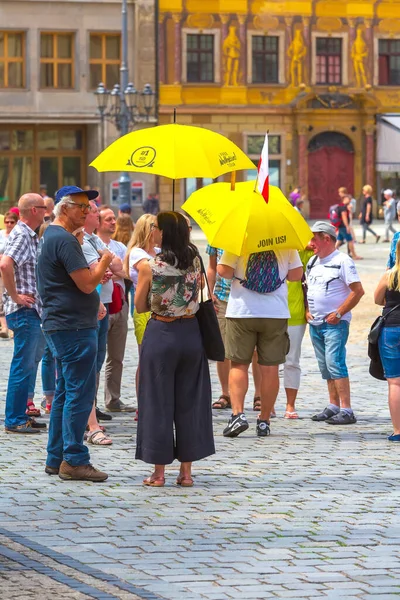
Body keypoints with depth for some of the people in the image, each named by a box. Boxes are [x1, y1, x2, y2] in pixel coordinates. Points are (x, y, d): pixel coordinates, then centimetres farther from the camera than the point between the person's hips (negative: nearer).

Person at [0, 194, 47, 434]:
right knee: (23, 366, -6)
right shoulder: (22, 235, -15)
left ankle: (20, 416, 21)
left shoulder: (30, 236, 16)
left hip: (33, 310, 10)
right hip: (24, 310, -10)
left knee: (29, 363, 14)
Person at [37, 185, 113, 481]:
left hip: (59, 325, 11)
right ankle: (74, 460, -7)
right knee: (80, 394, -8)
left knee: (66, 394, 14)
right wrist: (104, 263, -4)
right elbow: (87, 284, -19)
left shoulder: (51, 236, 17)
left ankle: (57, 459, 17)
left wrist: (97, 273, 13)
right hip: (75, 326, -11)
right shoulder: (65, 240, -16)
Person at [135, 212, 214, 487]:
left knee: (158, 402, 5)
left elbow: (140, 306, -1)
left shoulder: (149, 267, -10)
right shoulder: (194, 262, -2)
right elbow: (198, 296, 9)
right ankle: (186, 470, 12)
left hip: (160, 334, -3)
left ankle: (159, 472, 5)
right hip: (191, 333, 3)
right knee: (189, 402, 10)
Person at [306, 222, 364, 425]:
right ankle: (333, 406, 17)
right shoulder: (312, 262, 13)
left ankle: (346, 410, -16)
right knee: (325, 367, 10)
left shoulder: (342, 261, -10)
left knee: (335, 363, -15)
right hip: (315, 323, 8)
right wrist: (307, 310, 9)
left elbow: (358, 291, -13)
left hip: (335, 323, -8)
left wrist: (338, 314, -16)